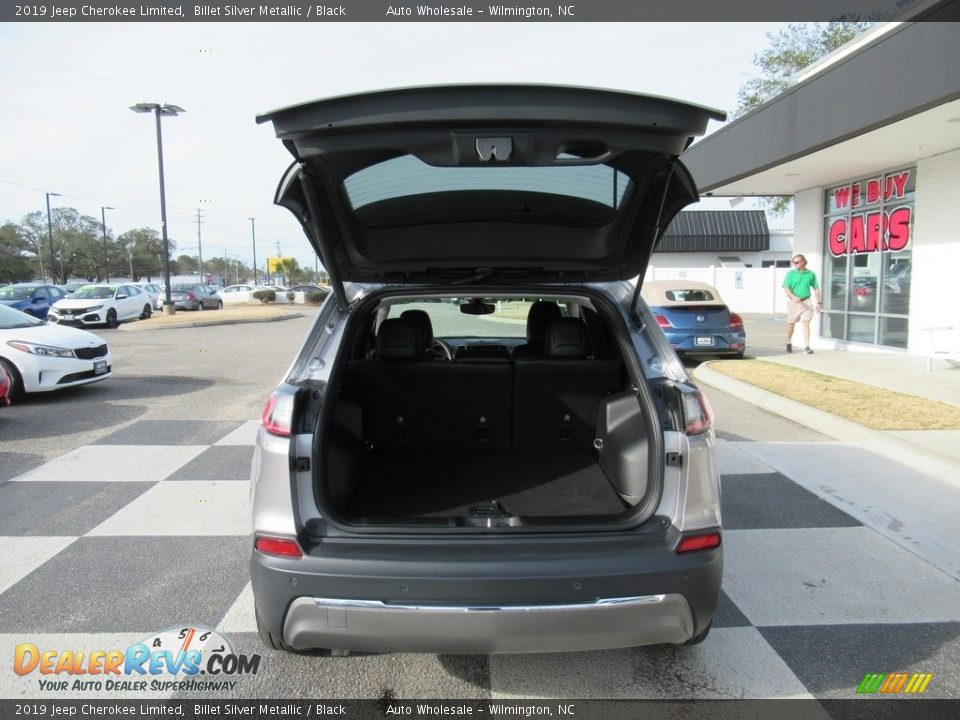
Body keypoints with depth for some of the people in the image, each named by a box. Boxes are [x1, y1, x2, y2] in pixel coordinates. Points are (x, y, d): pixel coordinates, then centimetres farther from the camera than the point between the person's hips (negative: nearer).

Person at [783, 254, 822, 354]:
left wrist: (818, 303, 9)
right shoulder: (790, 274, 0)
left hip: (806, 302, 1)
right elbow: (786, 288, -7)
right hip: (793, 302, 0)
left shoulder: (811, 274, 6)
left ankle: (806, 346, -5)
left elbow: (816, 289, 13)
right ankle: (789, 343, 28)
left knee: (806, 323, -6)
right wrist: (794, 297, -24)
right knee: (791, 323, 8)